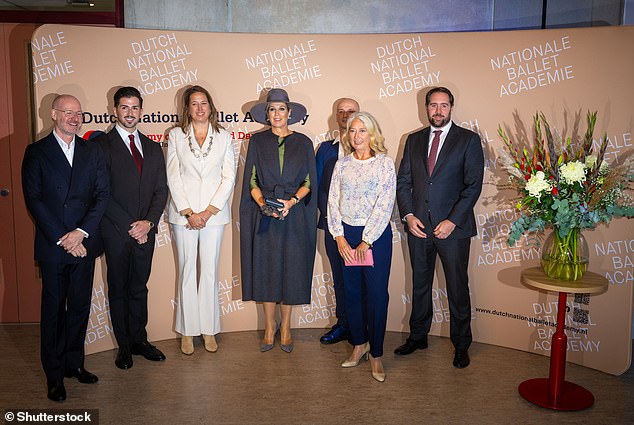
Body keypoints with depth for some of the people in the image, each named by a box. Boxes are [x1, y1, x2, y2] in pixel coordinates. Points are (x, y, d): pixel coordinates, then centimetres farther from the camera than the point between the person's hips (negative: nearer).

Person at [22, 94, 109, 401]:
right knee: (53, 310, 6)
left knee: (80, 307, 10)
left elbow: (102, 194, 3)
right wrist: (61, 238, -11)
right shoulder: (36, 152, 1)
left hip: (84, 244, 3)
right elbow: (33, 200, -5)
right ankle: (54, 375, 17)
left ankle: (74, 363, 26)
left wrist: (81, 232, -9)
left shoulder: (92, 151, 9)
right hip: (52, 246, -2)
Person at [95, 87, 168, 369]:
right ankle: (124, 346, 21)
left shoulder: (152, 147, 12)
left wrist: (149, 222, -7)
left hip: (145, 230, 4)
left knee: (139, 288, 13)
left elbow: (161, 189, 8)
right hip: (115, 232, -4)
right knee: (118, 290, 9)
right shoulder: (101, 145, -4)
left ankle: (139, 340, 26)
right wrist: (129, 226, -13)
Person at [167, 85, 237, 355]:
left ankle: (209, 329, 17)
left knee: (210, 271, 5)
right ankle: (188, 331, 16)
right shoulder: (176, 135, 5)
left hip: (214, 213, 0)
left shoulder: (224, 137, 6)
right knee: (187, 271, 5)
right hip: (183, 213, 0)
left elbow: (228, 178, 1)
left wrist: (208, 211, -9)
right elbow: (173, 178, -1)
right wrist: (189, 212, -9)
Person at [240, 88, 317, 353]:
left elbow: (309, 182, 3)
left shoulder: (303, 142, 6)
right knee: (266, 268, 4)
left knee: (291, 269, 4)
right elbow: (251, 180, 3)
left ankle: (285, 327, 19)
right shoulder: (257, 141, 7)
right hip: (264, 215, 0)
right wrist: (263, 203, -14)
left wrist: (292, 201, -14)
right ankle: (269, 328, 18)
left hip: (294, 216, 0)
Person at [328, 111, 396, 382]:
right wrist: (339, 236, -4)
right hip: (346, 235, 4)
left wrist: (366, 241, -11)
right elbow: (333, 200, 6)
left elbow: (385, 204, -10)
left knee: (377, 294, -1)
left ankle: (376, 354, 13)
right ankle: (359, 343, 28)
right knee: (352, 291, 9)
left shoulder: (384, 162, -3)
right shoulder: (342, 163, 8)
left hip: (376, 234, -3)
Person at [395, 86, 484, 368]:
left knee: (457, 288, 6)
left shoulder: (469, 140, -1)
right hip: (418, 226, 4)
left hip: (453, 228, -3)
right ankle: (418, 337, 30)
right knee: (420, 284, 15)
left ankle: (461, 345, 21)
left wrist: (452, 221, -15)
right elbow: (403, 181, 10)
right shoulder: (414, 140, 11)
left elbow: (473, 184, -7)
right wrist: (408, 215, -5)